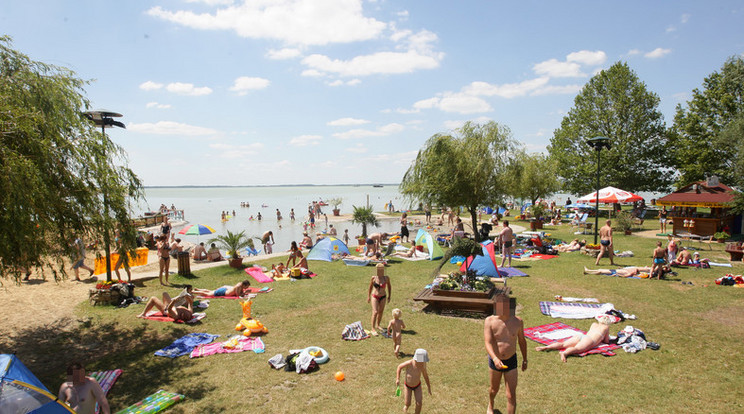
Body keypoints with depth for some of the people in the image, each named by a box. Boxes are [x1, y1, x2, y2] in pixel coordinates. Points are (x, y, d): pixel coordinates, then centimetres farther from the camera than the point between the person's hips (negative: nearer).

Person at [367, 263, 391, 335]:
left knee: (380, 312, 13)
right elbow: (370, 287, 5)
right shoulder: (373, 278, -8)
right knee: (375, 312, -11)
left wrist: (389, 296, 10)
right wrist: (368, 297, 10)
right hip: (375, 297, -2)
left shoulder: (386, 278, -7)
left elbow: (389, 286, 10)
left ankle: (377, 325, 34)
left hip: (383, 297, 2)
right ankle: (373, 329, -6)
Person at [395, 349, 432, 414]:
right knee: (408, 404, 7)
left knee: (419, 404, -9)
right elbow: (399, 367, -15)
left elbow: (425, 374, -8)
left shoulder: (423, 364, -27)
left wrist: (429, 386, 1)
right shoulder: (409, 363, -36)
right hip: (408, 386, -1)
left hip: (417, 385, 2)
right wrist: (397, 379, -20)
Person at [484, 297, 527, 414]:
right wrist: (495, 358, -41)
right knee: (494, 389, 23)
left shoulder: (518, 321, -10)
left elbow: (522, 340, 6)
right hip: (495, 361, 0)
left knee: (511, 395, -2)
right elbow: (488, 343, -24)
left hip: (511, 361, 0)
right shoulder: (490, 321, -17)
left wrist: (525, 359, 15)